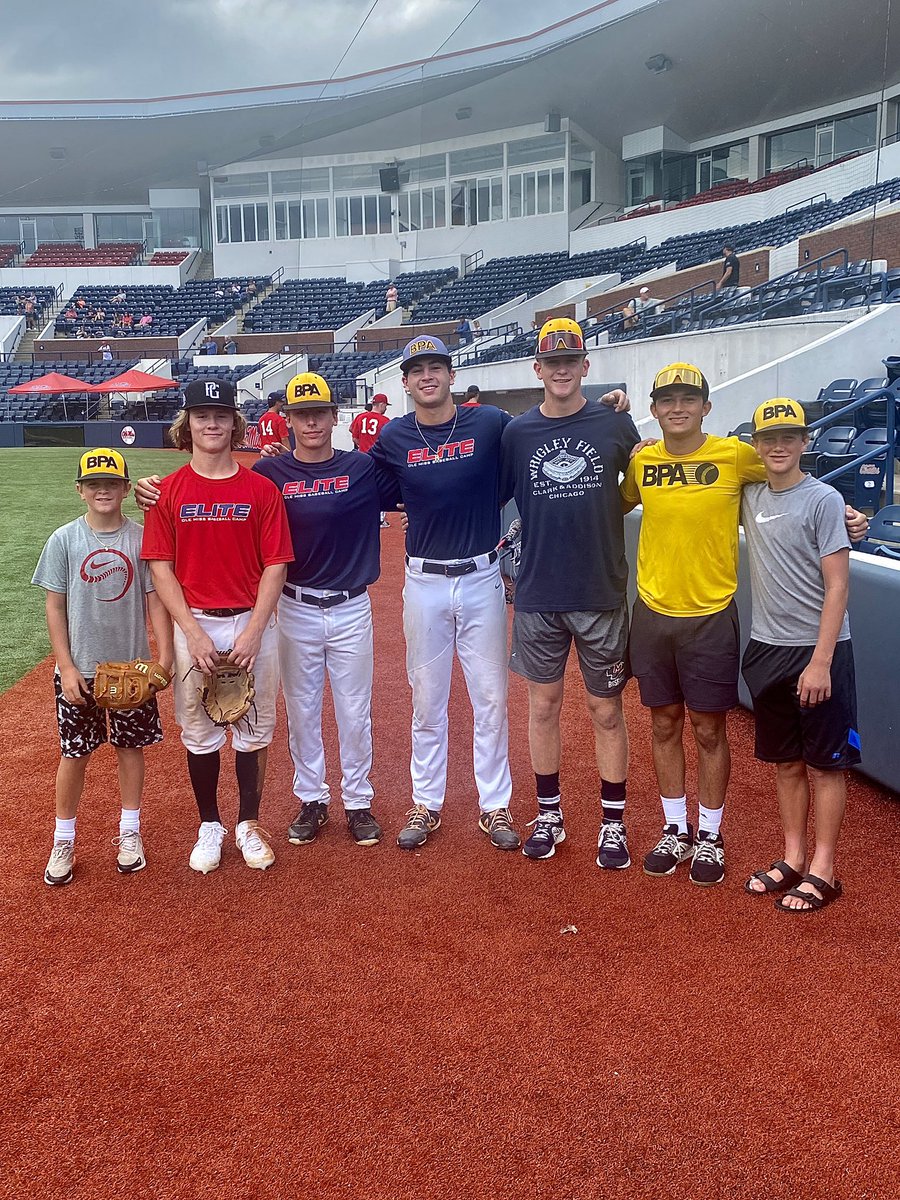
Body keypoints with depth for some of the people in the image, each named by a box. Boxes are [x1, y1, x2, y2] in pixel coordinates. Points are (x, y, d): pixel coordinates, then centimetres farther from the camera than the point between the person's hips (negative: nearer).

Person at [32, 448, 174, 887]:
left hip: (131, 666, 1)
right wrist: (66, 666, -7)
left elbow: (155, 601, -2)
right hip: (79, 669, 0)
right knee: (74, 751, 8)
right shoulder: (64, 539, -4)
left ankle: (129, 831, 27)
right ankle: (64, 839, 23)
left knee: (130, 745, 11)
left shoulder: (141, 538, -4)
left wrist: (164, 657, -9)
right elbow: (55, 607, -2)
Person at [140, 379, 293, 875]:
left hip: (252, 624, 0)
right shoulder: (168, 491, 1)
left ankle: (248, 824, 26)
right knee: (199, 732, 10)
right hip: (194, 625, 0)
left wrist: (253, 633, -12)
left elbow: (275, 565, -3)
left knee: (253, 730, 9)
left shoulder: (262, 489, 0)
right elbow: (160, 568, -2)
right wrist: (194, 633, -11)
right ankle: (209, 826, 27)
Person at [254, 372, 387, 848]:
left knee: (354, 712, 9)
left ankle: (358, 802, 25)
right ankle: (311, 800, 28)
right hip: (296, 610, 0)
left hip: (351, 610, 0)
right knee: (301, 711, 12)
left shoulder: (364, 468, -2)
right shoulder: (269, 473, -2)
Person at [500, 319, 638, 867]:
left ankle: (613, 822, 22)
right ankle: (549, 815, 27)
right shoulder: (517, 433, 3)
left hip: (602, 594, -1)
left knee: (607, 711, 8)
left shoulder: (615, 424, 0)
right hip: (537, 595, 1)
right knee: (544, 705, 11)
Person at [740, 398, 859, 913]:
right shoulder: (750, 496, 6)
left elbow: (837, 587, -13)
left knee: (825, 763, 5)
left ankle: (823, 871, 15)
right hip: (768, 648, 6)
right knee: (786, 760, 14)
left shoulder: (823, 499, -10)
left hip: (818, 651, -5)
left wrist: (820, 661, -18)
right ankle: (793, 858, 27)